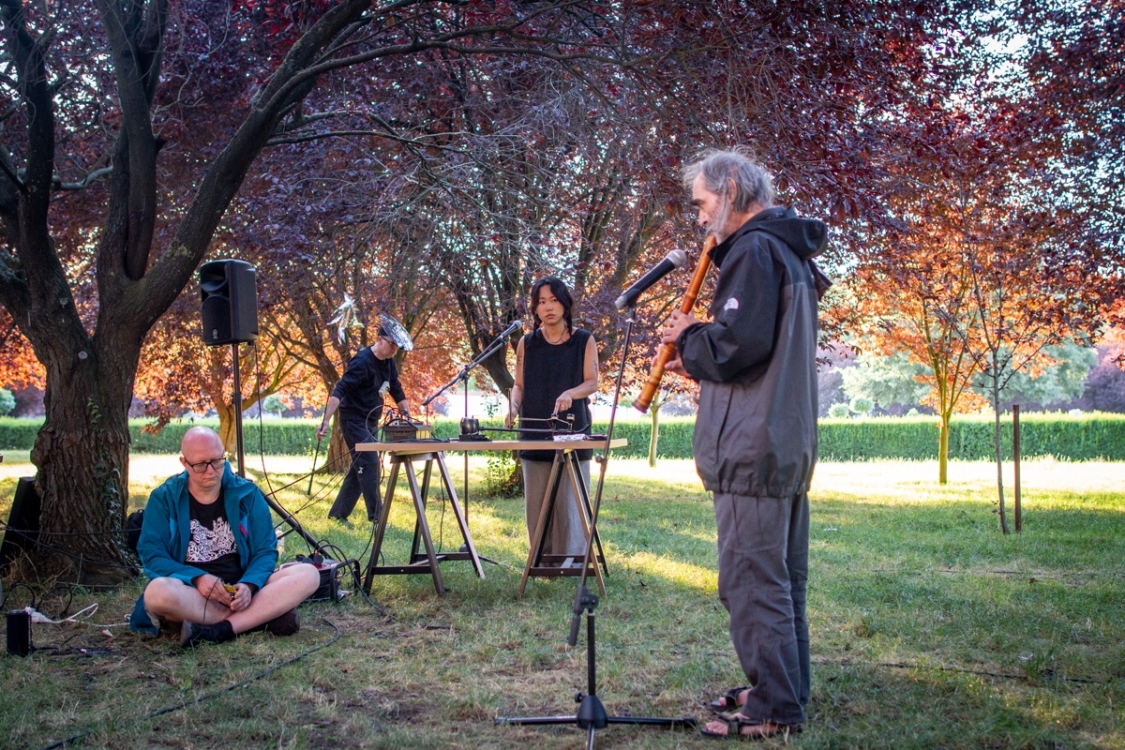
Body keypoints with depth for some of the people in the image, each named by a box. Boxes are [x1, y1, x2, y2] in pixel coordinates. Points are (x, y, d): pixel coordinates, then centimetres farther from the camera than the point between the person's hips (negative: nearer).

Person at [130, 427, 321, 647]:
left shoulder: (247, 494, 6)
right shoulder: (164, 498, 2)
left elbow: (266, 550, 4)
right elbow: (152, 554, -5)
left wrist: (249, 585, -17)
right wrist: (197, 578, -22)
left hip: (242, 590, 2)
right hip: (191, 592, -2)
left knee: (308, 574, -21)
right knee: (158, 592, -37)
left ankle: (218, 631, -31)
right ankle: (264, 615, -25)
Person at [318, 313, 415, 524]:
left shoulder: (389, 363, 5)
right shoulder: (362, 362, -21)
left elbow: (397, 391, 15)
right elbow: (339, 391, -26)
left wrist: (408, 416, 8)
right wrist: (326, 421, -33)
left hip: (371, 422, 9)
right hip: (354, 420, -9)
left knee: (360, 467, 10)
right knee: (369, 464, -13)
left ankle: (337, 514, 18)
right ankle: (377, 517, -10)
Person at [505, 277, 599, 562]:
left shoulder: (583, 340, 2)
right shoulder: (527, 343, 8)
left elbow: (592, 382, -4)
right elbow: (519, 385, 11)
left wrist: (569, 394, -25)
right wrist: (513, 407, -10)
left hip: (571, 431, -2)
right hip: (535, 432, 2)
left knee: (568, 499, -5)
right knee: (536, 501, 2)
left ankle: (570, 560, 1)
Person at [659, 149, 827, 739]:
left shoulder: (753, 250, -13)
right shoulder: (789, 251, 19)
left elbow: (737, 345, -23)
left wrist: (688, 336, -4)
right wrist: (699, 364, 14)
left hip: (752, 448, -11)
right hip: (789, 444, 11)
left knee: (751, 579, -5)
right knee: (781, 577, 16)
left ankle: (773, 708, 0)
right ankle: (785, 689, 26)